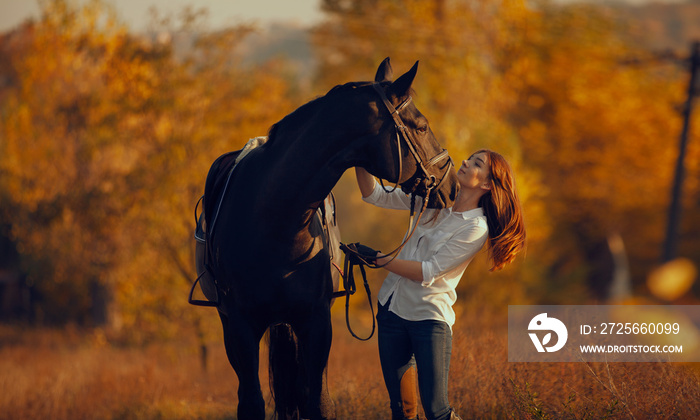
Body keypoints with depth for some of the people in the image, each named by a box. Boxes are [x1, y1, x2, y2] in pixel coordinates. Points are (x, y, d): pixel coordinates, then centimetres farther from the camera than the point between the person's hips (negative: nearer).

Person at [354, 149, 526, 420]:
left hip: (430, 315, -6)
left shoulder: (476, 228, -14)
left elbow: (429, 272, -18)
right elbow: (374, 195, 6)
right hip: (392, 307, 6)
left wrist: (379, 259, -20)